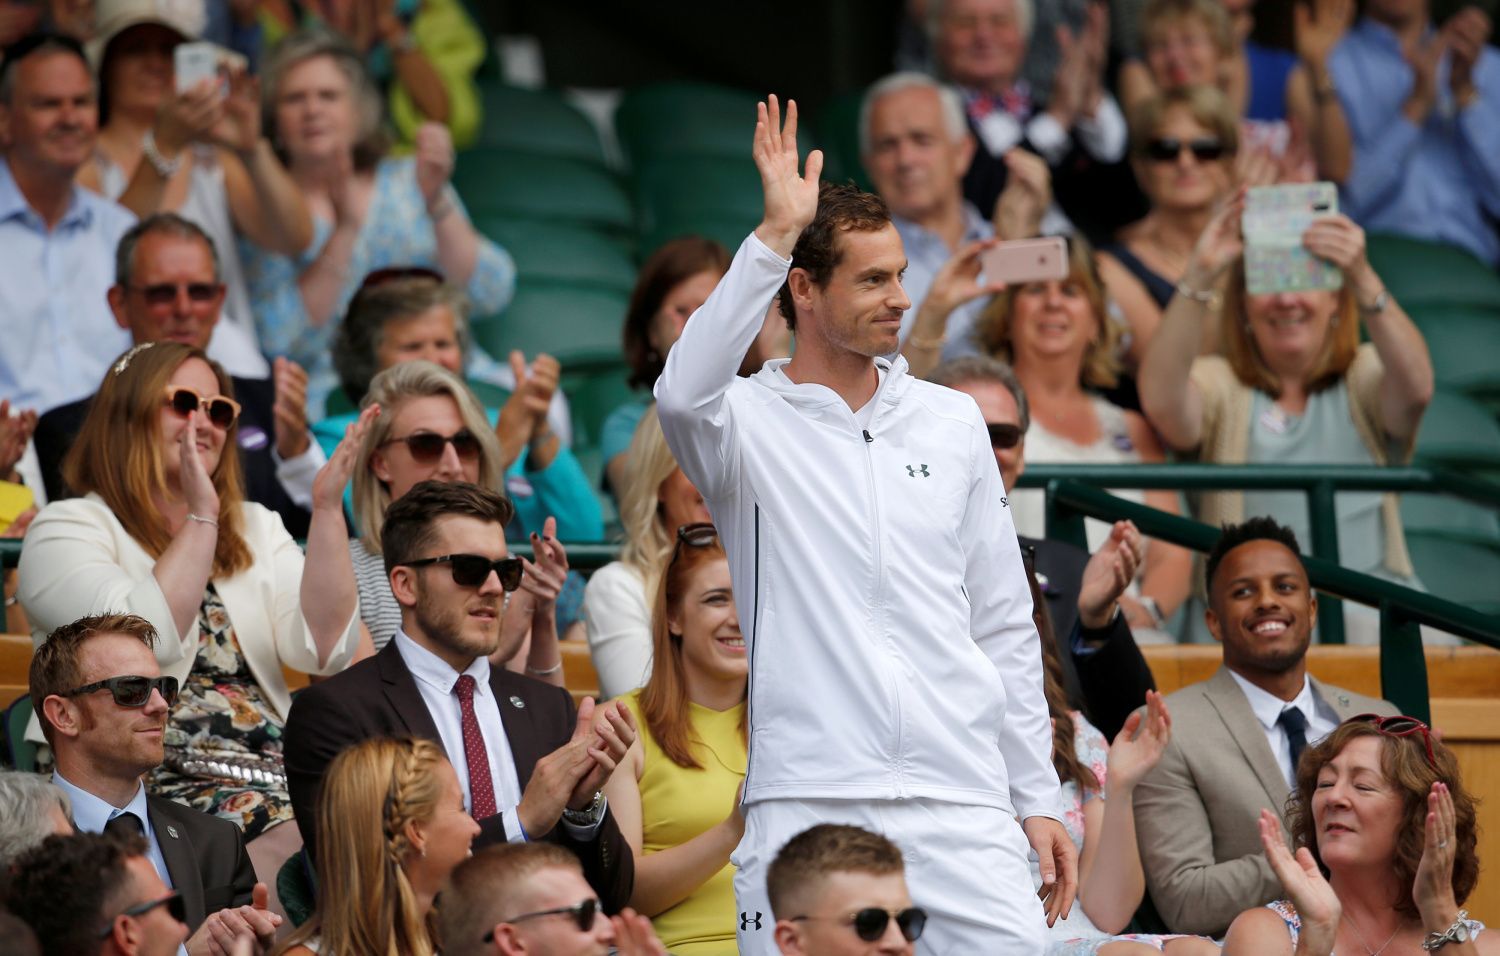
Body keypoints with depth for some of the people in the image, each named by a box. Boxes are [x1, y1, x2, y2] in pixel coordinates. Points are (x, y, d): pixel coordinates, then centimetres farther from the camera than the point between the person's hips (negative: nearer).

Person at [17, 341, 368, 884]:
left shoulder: (256, 529, 21)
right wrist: (200, 518, -8)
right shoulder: (68, 529, 5)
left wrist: (327, 509, -2)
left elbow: (326, 650, 5)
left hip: (275, 774, 6)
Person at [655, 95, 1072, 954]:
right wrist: (774, 235, -23)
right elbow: (684, 394, -24)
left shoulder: (953, 422, 15)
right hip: (807, 798, -3)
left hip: (962, 801, 3)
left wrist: (1037, 797, 12)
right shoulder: (752, 421, 2)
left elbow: (1004, 623, 17)